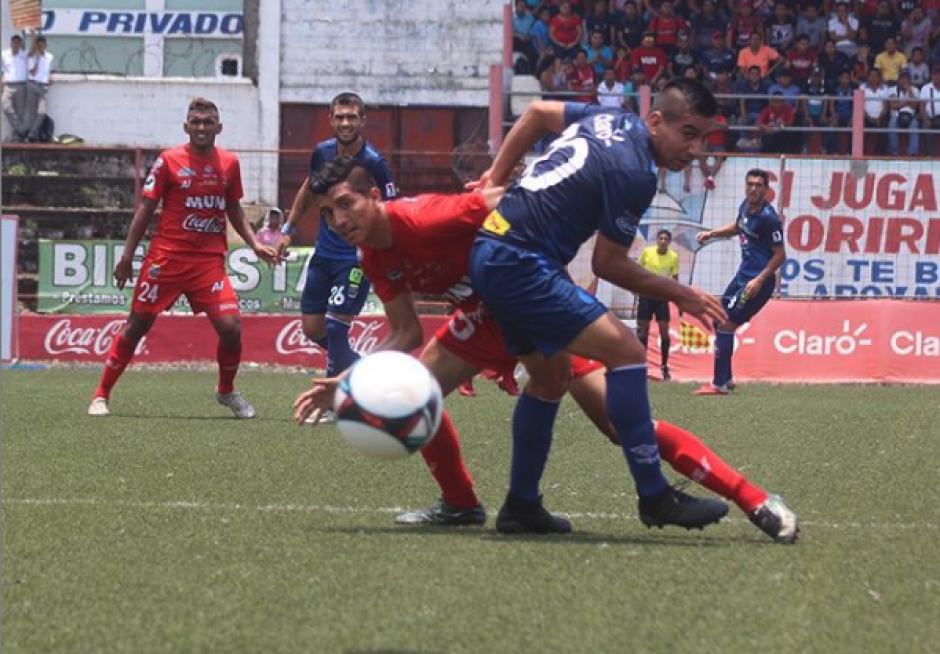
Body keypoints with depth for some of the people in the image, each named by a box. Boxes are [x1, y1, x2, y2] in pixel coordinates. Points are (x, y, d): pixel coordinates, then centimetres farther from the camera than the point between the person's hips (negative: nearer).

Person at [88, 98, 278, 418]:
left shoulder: (229, 163, 7)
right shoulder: (169, 160, -3)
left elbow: (234, 211, 19)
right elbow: (146, 209, 1)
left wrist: (255, 244, 6)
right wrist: (127, 256, -2)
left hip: (209, 260, 2)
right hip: (166, 257, -2)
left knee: (230, 326, -11)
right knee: (137, 324, 0)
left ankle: (227, 391, 14)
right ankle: (101, 395, 12)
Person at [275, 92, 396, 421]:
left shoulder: (374, 164, -18)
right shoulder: (322, 153, -1)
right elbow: (308, 190, 18)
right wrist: (288, 229, 17)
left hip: (357, 257, -6)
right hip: (324, 253, 6)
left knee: (335, 325, -12)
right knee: (312, 327, 6)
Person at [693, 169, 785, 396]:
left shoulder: (768, 218, -20)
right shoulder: (745, 207, 5)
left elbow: (780, 255, -17)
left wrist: (760, 280, -24)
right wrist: (712, 233, 15)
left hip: (757, 281, -9)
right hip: (743, 275, 9)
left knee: (726, 324, -13)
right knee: (719, 320, 14)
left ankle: (719, 384, -9)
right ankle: (726, 378, 23)